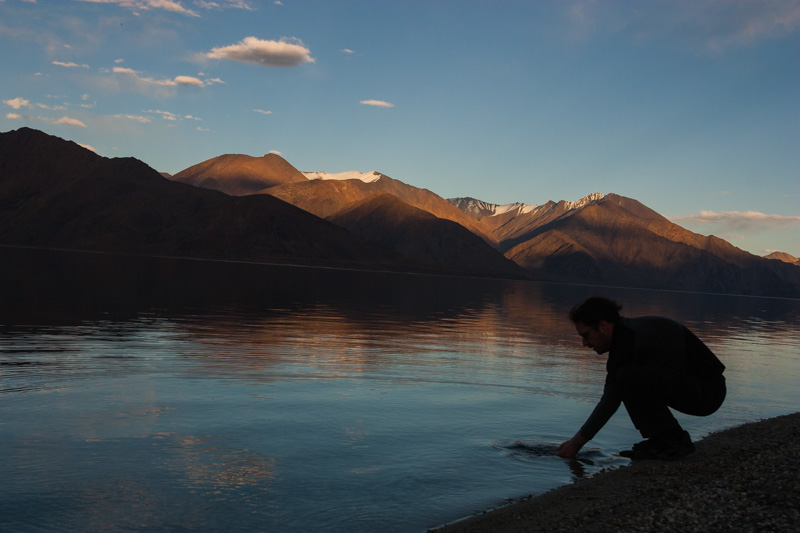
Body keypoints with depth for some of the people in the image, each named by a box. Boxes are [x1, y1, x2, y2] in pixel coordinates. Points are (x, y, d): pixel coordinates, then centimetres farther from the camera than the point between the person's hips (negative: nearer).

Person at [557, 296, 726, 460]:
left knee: (628, 378, -26)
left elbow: (611, 399, -17)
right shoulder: (626, 333, 9)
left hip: (706, 392, -10)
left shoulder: (631, 340, -21)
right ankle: (661, 439, 8)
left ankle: (675, 441, -11)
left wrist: (577, 442, -8)